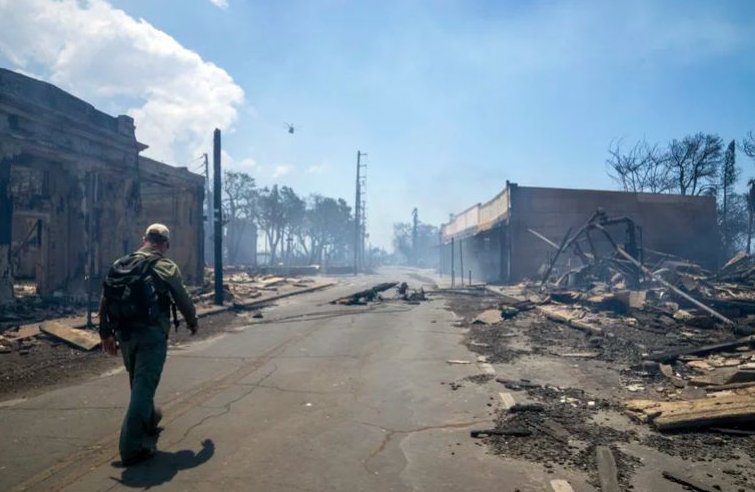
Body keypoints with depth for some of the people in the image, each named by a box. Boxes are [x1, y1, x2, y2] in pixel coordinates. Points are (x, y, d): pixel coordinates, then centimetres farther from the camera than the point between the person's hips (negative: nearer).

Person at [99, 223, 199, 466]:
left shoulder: (119, 265, 9)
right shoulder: (166, 267, -7)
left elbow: (105, 301, 9)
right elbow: (183, 299, 1)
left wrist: (106, 333, 14)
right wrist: (193, 322, 18)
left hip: (125, 335, 6)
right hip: (151, 335, -6)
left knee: (139, 385, 24)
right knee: (143, 388, -3)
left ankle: (149, 421, 43)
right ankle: (132, 447, -3)